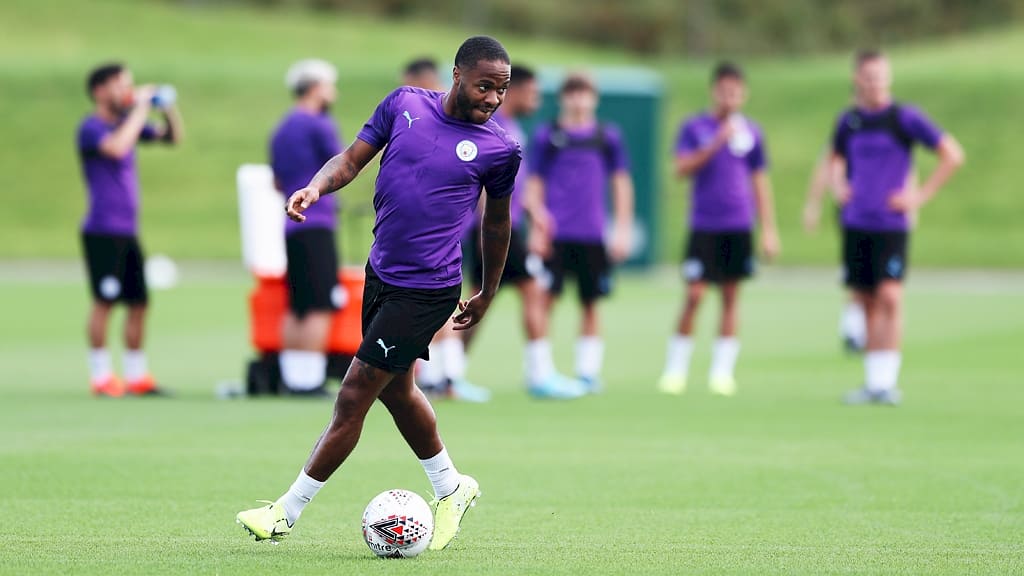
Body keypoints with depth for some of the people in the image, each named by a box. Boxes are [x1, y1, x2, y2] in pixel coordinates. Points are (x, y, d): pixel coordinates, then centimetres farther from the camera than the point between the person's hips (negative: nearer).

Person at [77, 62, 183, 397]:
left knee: (138, 301, 6)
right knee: (104, 301, -6)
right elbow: (117, 147, -29)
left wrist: (168, 108, 4)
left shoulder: (126, 122, 15)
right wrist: (140, 109, -19)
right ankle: (101, 376, -1)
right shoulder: (91, 128, -8)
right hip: (103, 229, -8)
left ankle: (137, 376, 11)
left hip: (127, 231, 8)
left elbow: (173, 138, 22)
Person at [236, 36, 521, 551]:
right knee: (396, 390, 20)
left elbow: (496, 222, 8)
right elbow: (352, 160, 3)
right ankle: (451, 488, 41)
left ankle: (286, 513, 5)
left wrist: (488, 294, 18)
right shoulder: (405, 104, 0)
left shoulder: (498, 149, -7)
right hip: (380, 273, 5)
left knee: (353, 397, -5)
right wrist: (317, 186, -18)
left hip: (426, 291, -5)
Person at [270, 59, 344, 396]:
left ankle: (293, 379, 6)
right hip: (316, 225, -9)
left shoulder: (281, 130, 18)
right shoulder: (318, 125, -9)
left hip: (292, 227, 9)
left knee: (297, 308, 8)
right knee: (320, 307, -9)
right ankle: (311, 379, -13)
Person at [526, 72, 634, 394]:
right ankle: (539, 369, -4)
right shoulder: (546, 136, 4)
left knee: (590, 304, 4)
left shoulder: (608, 137, 8)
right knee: (545, 300, -8)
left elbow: (621, 183, 12)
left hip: (593, 234, 2)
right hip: (555, 233, -2)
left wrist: (622, 230, 6)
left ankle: (587, 371, 11)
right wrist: (537, 226, -2)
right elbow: (534, 184, 6)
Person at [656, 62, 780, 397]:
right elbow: (682, 168, -12)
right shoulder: (694, 127, 1)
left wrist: (768, 230, 9)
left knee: (731, 296, 3)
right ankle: (675, 370, 3)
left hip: (739, 227, 2)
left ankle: (722, 372, 8)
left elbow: (760, 182, 12)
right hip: (704, 226, -2)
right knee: (694, 295, -7)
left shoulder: (750, 132, 7)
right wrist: (716, 144, -22)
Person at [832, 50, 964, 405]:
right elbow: (837, 159, 31)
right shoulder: (848, 122, 9)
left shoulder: (905, 118, -5)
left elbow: (953, 155, -4)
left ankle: (886, 382, -13)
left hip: (891, 225, -4)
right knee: (866, 302, 5)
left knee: (889, 296, -15)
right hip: (855, 224, 4)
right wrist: (839, 187, 11)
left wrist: (920, 196, -7)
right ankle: (872, 382, 11)